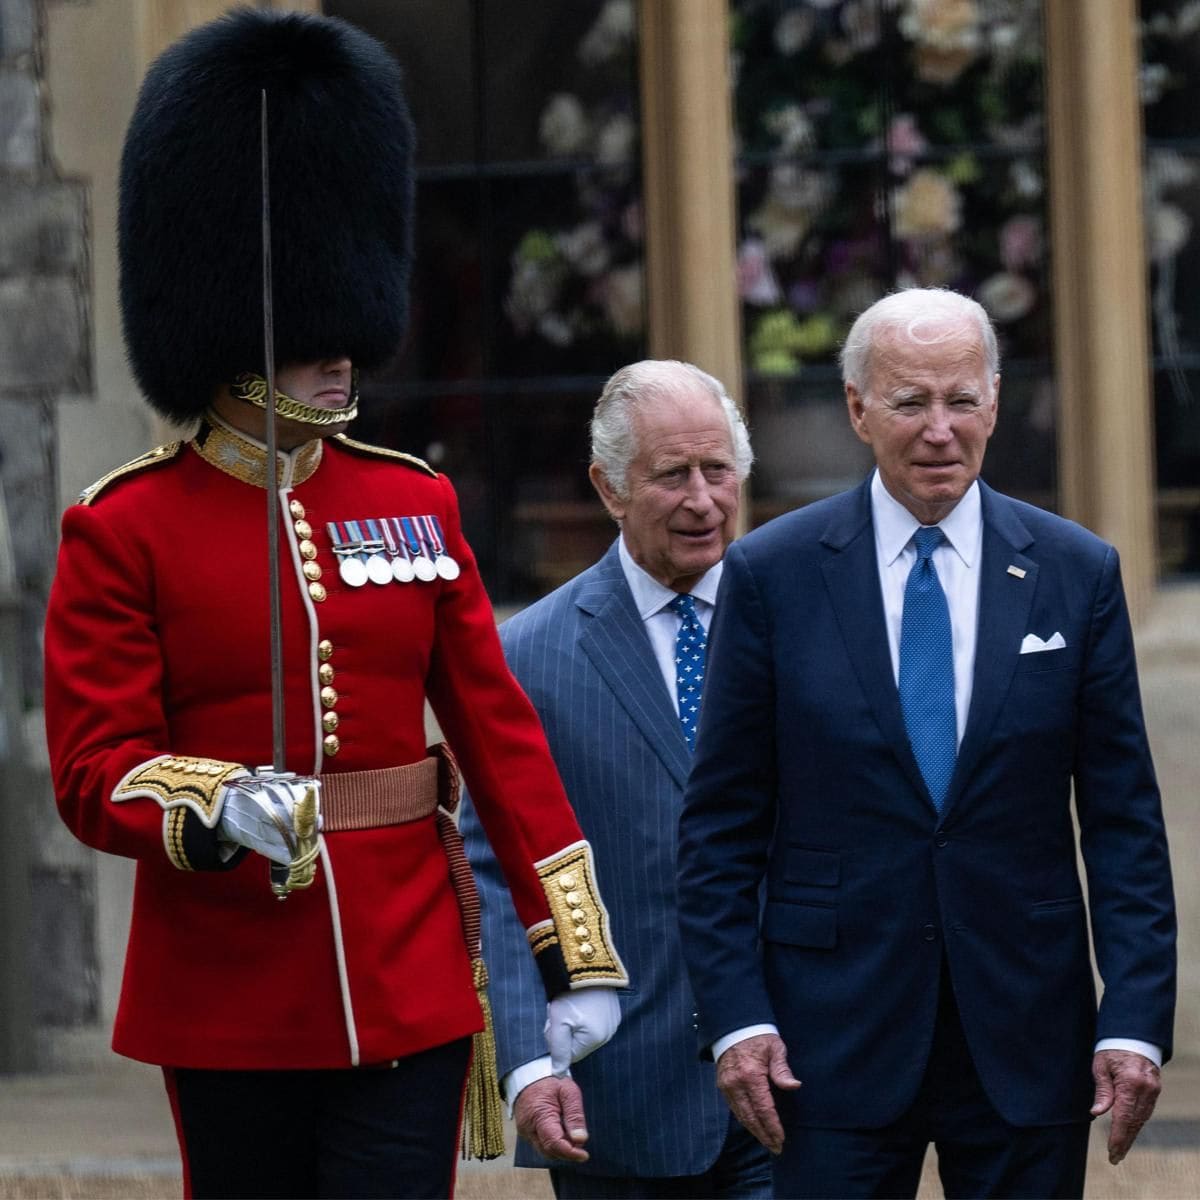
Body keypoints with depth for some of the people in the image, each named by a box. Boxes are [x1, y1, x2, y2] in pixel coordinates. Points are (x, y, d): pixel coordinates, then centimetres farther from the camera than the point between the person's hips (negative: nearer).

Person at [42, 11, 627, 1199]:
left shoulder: (415, 506, 7)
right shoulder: (122, 530, -4)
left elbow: (499, 732, 7)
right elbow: (93, 773, -8)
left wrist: (575, 953, 2)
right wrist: (216, 812, -29)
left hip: (410, 989, 2)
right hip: (227, 1002, -2)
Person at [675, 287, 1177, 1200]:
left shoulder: (1078, 574, 4)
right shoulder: (772, 574, 1)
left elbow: (1125, 818, 4)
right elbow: (722, 825, 3)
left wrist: (1138, 1018, -4)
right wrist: (735, 1014, -6)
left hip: (1027, 1039, 1)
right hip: (836, 1039, -1)